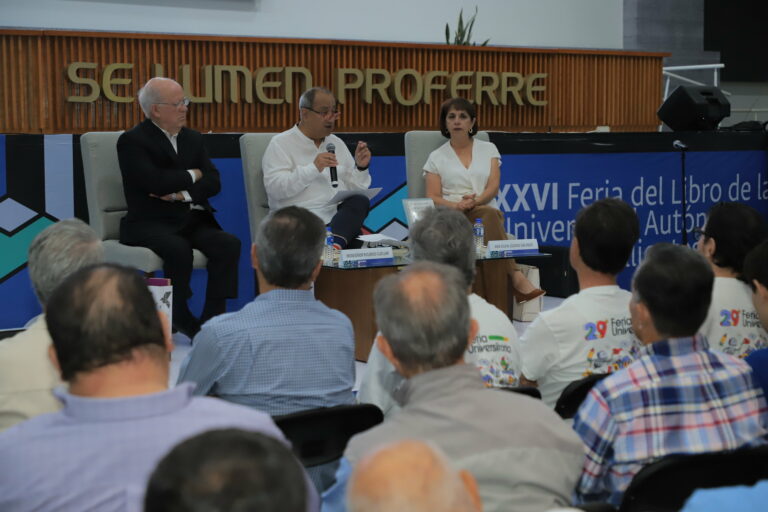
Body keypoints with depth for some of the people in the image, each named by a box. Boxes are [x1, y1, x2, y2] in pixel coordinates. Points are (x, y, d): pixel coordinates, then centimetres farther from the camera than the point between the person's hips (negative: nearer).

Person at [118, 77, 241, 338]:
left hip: (191, 219, 5)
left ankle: (212, 319, -21)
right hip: (151, 223, -5)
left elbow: (213, 182, 7)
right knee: (179, 248, -35)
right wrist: (192, 176, -2)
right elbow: (154, 182, -18)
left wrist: (183, 193, -12)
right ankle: (180, 319, -17)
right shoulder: (132, 141, -3)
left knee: (229, 244, -23)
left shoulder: (192, 138, 16)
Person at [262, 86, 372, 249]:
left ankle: (335, 242, -46)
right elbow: (274, 188, -11)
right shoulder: (280, 144, 4)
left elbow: (353, 189, 22)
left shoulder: (337, 143, 22)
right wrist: (313, 168, -19)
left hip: (340, 217, 6)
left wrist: (360, 168, 3)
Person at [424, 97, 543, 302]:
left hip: (486, 212, 2)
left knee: (490, 215, -38)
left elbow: (493, 187, 4)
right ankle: (516, 278, -47)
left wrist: (476, 201, -19)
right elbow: (432, 198, 3)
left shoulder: (488, 149, 17)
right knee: (489, 215, -37)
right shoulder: (437, 157, 14)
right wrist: (457, 205, -18)